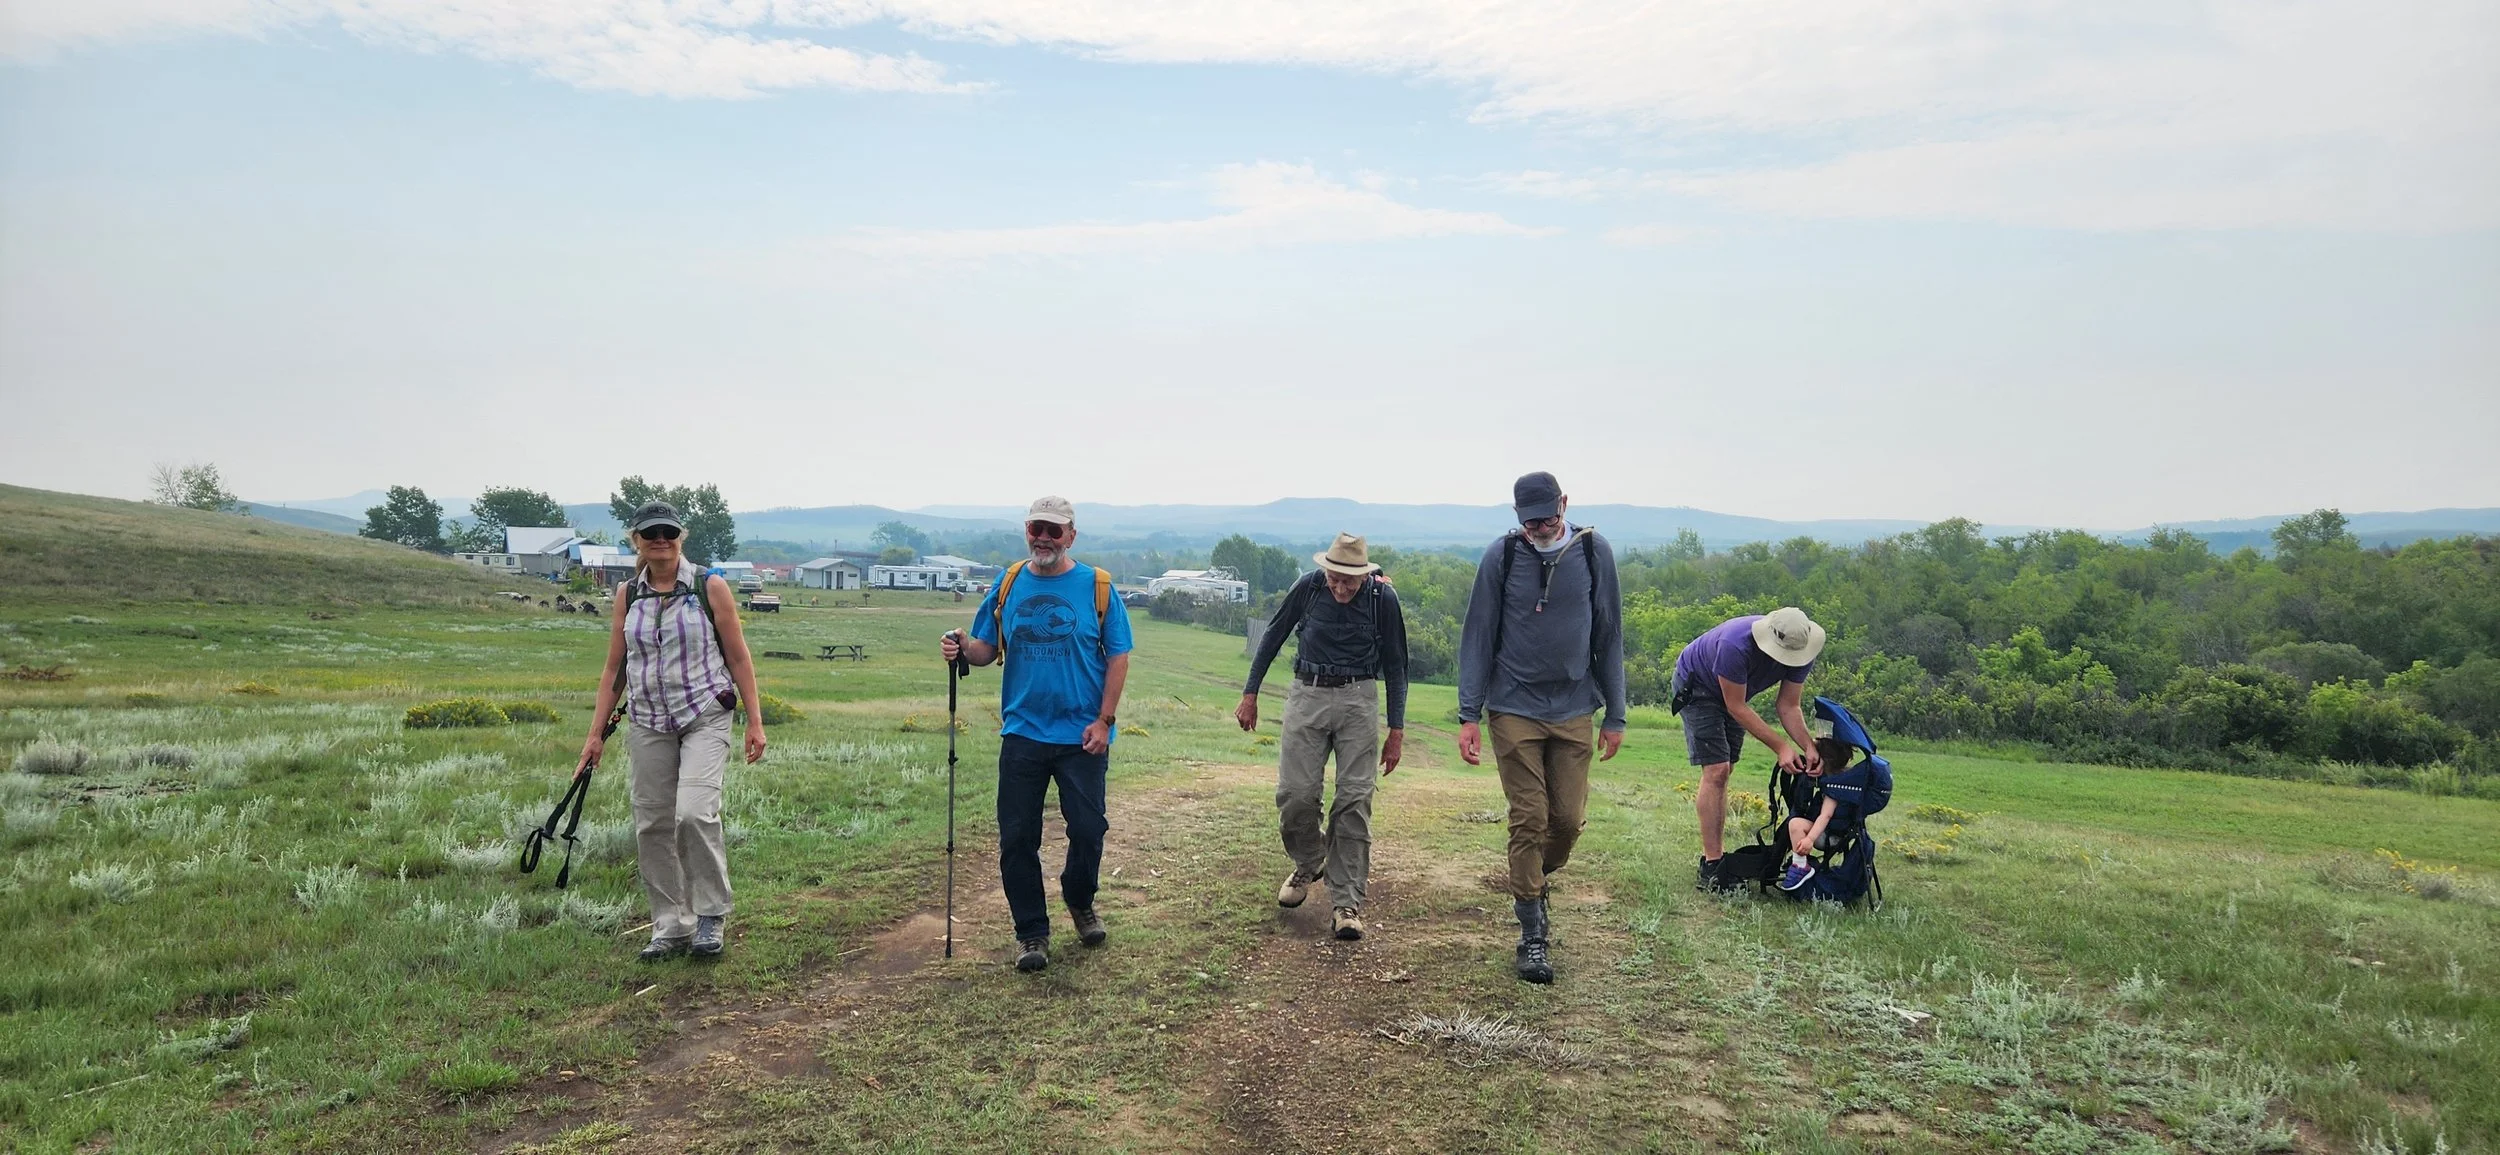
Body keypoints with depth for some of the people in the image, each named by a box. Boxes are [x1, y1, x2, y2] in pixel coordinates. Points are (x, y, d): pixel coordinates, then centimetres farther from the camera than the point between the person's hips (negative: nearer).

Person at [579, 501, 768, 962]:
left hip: (705, 717, -4)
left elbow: (738, 657, 0)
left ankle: (711, 917, -3)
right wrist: (596, 733, 8)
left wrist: (755, 720, -4)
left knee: (695, 812, -19)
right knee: (652, 825, 4)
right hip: (648, 723, 4)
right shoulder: (627, 594, 7)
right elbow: (614, 669, 11)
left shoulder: (710, 587, -3)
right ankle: (670, 926, 16)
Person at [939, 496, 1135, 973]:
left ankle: (1080, 903, 32)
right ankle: (1031, 931, 17)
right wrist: (962, 648, -15)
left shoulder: (1096, 586, -2)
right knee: (1017, 837, 3)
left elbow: (1118, 657, -2)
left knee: (1088, 829, 4)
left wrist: (1105, 720, -9)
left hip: (1083, 736, -2)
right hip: (1022, 733, 2)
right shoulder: (1008, 586, 5)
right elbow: (987, 649, 8)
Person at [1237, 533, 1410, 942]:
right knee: (1294, 794, -2)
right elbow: (1273, 635, 9)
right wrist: (1250, 693, 9)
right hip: (1307, 695, 1)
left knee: (1354, 800, -6)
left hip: (1358, 699, -1)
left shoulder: (1383, 598, -8)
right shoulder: (1308, 587, -6)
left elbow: (1395, 665, 3)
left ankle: (1346, 903, -1)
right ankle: (1308, 864, 28)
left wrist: (1396, 730, 2)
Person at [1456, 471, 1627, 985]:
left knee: (1569, 819, 3)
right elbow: (1478, 637, -1)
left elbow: (1608, 637, 6)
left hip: (1574, 711, 2)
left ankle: (1535, 881, 34)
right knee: (1529, 821, -3)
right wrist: (1469, 716, -6)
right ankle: (1533, 936, 6)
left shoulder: (1595, 552, -1)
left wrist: (1615, 716, 6)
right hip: (1514, 710, -2)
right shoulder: (1501, 556, -5)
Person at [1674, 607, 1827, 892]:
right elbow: (1736, 707, -31)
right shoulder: (1735, 646, -41)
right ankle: (1710, 867, -16)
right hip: (1696, 687, -7)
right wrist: (1781, 747, -32)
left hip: (1736, 691, 7)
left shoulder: (1802, 650, -21)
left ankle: (1717, 854, 17)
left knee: (1723, 774, 9)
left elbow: (1789, 707, -12)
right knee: (1716, 771, -17)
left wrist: (1809, 747, -27)